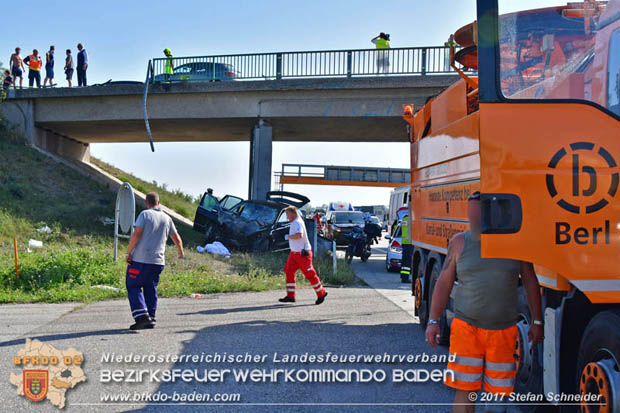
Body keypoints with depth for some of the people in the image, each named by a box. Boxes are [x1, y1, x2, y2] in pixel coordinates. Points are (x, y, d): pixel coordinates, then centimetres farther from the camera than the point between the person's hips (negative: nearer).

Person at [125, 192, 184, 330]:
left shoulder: (145, 214, -4)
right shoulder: (167, 218, 12)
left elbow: (136, 234, -14)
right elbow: (177, 239, 21)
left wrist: (129, 252, -6)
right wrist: (181, 252, 39)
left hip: (140, 259, -5)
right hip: (158, 261, 5)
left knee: (133, 286, 4)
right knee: (151, 289, 13)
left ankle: (141, 315, -11)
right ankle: (150, 320, 14)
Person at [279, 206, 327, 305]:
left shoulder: (297, 223, -20)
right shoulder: (295, 222, 12)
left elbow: (299, 235, -36)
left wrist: (289, 237, -22)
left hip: (302, 253, -10)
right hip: (294, 252, 10)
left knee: (310, 274, -2)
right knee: (289, 271, 5)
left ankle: (321, 294, 11)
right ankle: (290, 296, 8)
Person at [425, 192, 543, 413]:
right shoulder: (459, 242, 2)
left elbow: (530, 282, 8)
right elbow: (444, 283, 4)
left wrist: (536, 321, 7)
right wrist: (433, 321, 0)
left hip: (504, 331, 1)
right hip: (466, 328, 0)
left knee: (497, 391, 7)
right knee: (465, 390, -2)